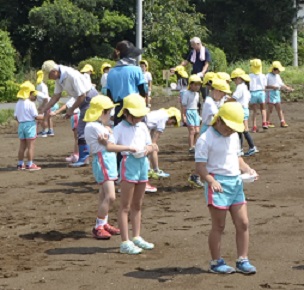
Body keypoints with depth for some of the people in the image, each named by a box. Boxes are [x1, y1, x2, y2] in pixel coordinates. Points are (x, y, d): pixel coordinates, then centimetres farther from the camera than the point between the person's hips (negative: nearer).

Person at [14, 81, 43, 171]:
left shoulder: (18, 103, 5)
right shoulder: (30, 103, -15)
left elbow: (16, 116, 8)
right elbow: (36, 116, -15)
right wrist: (45, 116, -3)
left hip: (21, 125, 7)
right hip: (30, 125, -7)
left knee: (22, 146, 14)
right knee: (31, 146, -1)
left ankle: (20, 164, 19)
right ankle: (30, 165, -1)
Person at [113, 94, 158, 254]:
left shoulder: (142, 127, 12)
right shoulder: (120, 128, -7)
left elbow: (151, 145, 17)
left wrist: (149, 149, -4)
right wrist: (127, 148, -24)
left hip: (143, 163, 7)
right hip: (129, 164, -7)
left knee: (137, 205, 16)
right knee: (125, 206, -3)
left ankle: (136, 237, 26)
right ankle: (125, 242, -2)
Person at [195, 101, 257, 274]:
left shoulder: (234, 137, 14)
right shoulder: (206, 139, -10)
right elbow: (200, 165, -15)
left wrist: (248, 170, 3)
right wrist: (211, 181, -30)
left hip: (236, 182, 7)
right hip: (218, 185, -7)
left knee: (243, 223, 5)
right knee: (219, 226, 2)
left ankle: (243, 261, 15)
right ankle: (216, 263, 14)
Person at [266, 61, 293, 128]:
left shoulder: (277, 76, 13)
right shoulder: (268, 76, -11)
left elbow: (281, 84, 15)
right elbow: (265, 86, -15)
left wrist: (287, 88, 1)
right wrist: (272, 87, -24)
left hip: (277, 93, 7)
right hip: (271, 93, -7)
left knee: (279, 108, 5)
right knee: (270, 108, 0)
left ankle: (282, 122, 4)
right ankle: (268, 122, 12)